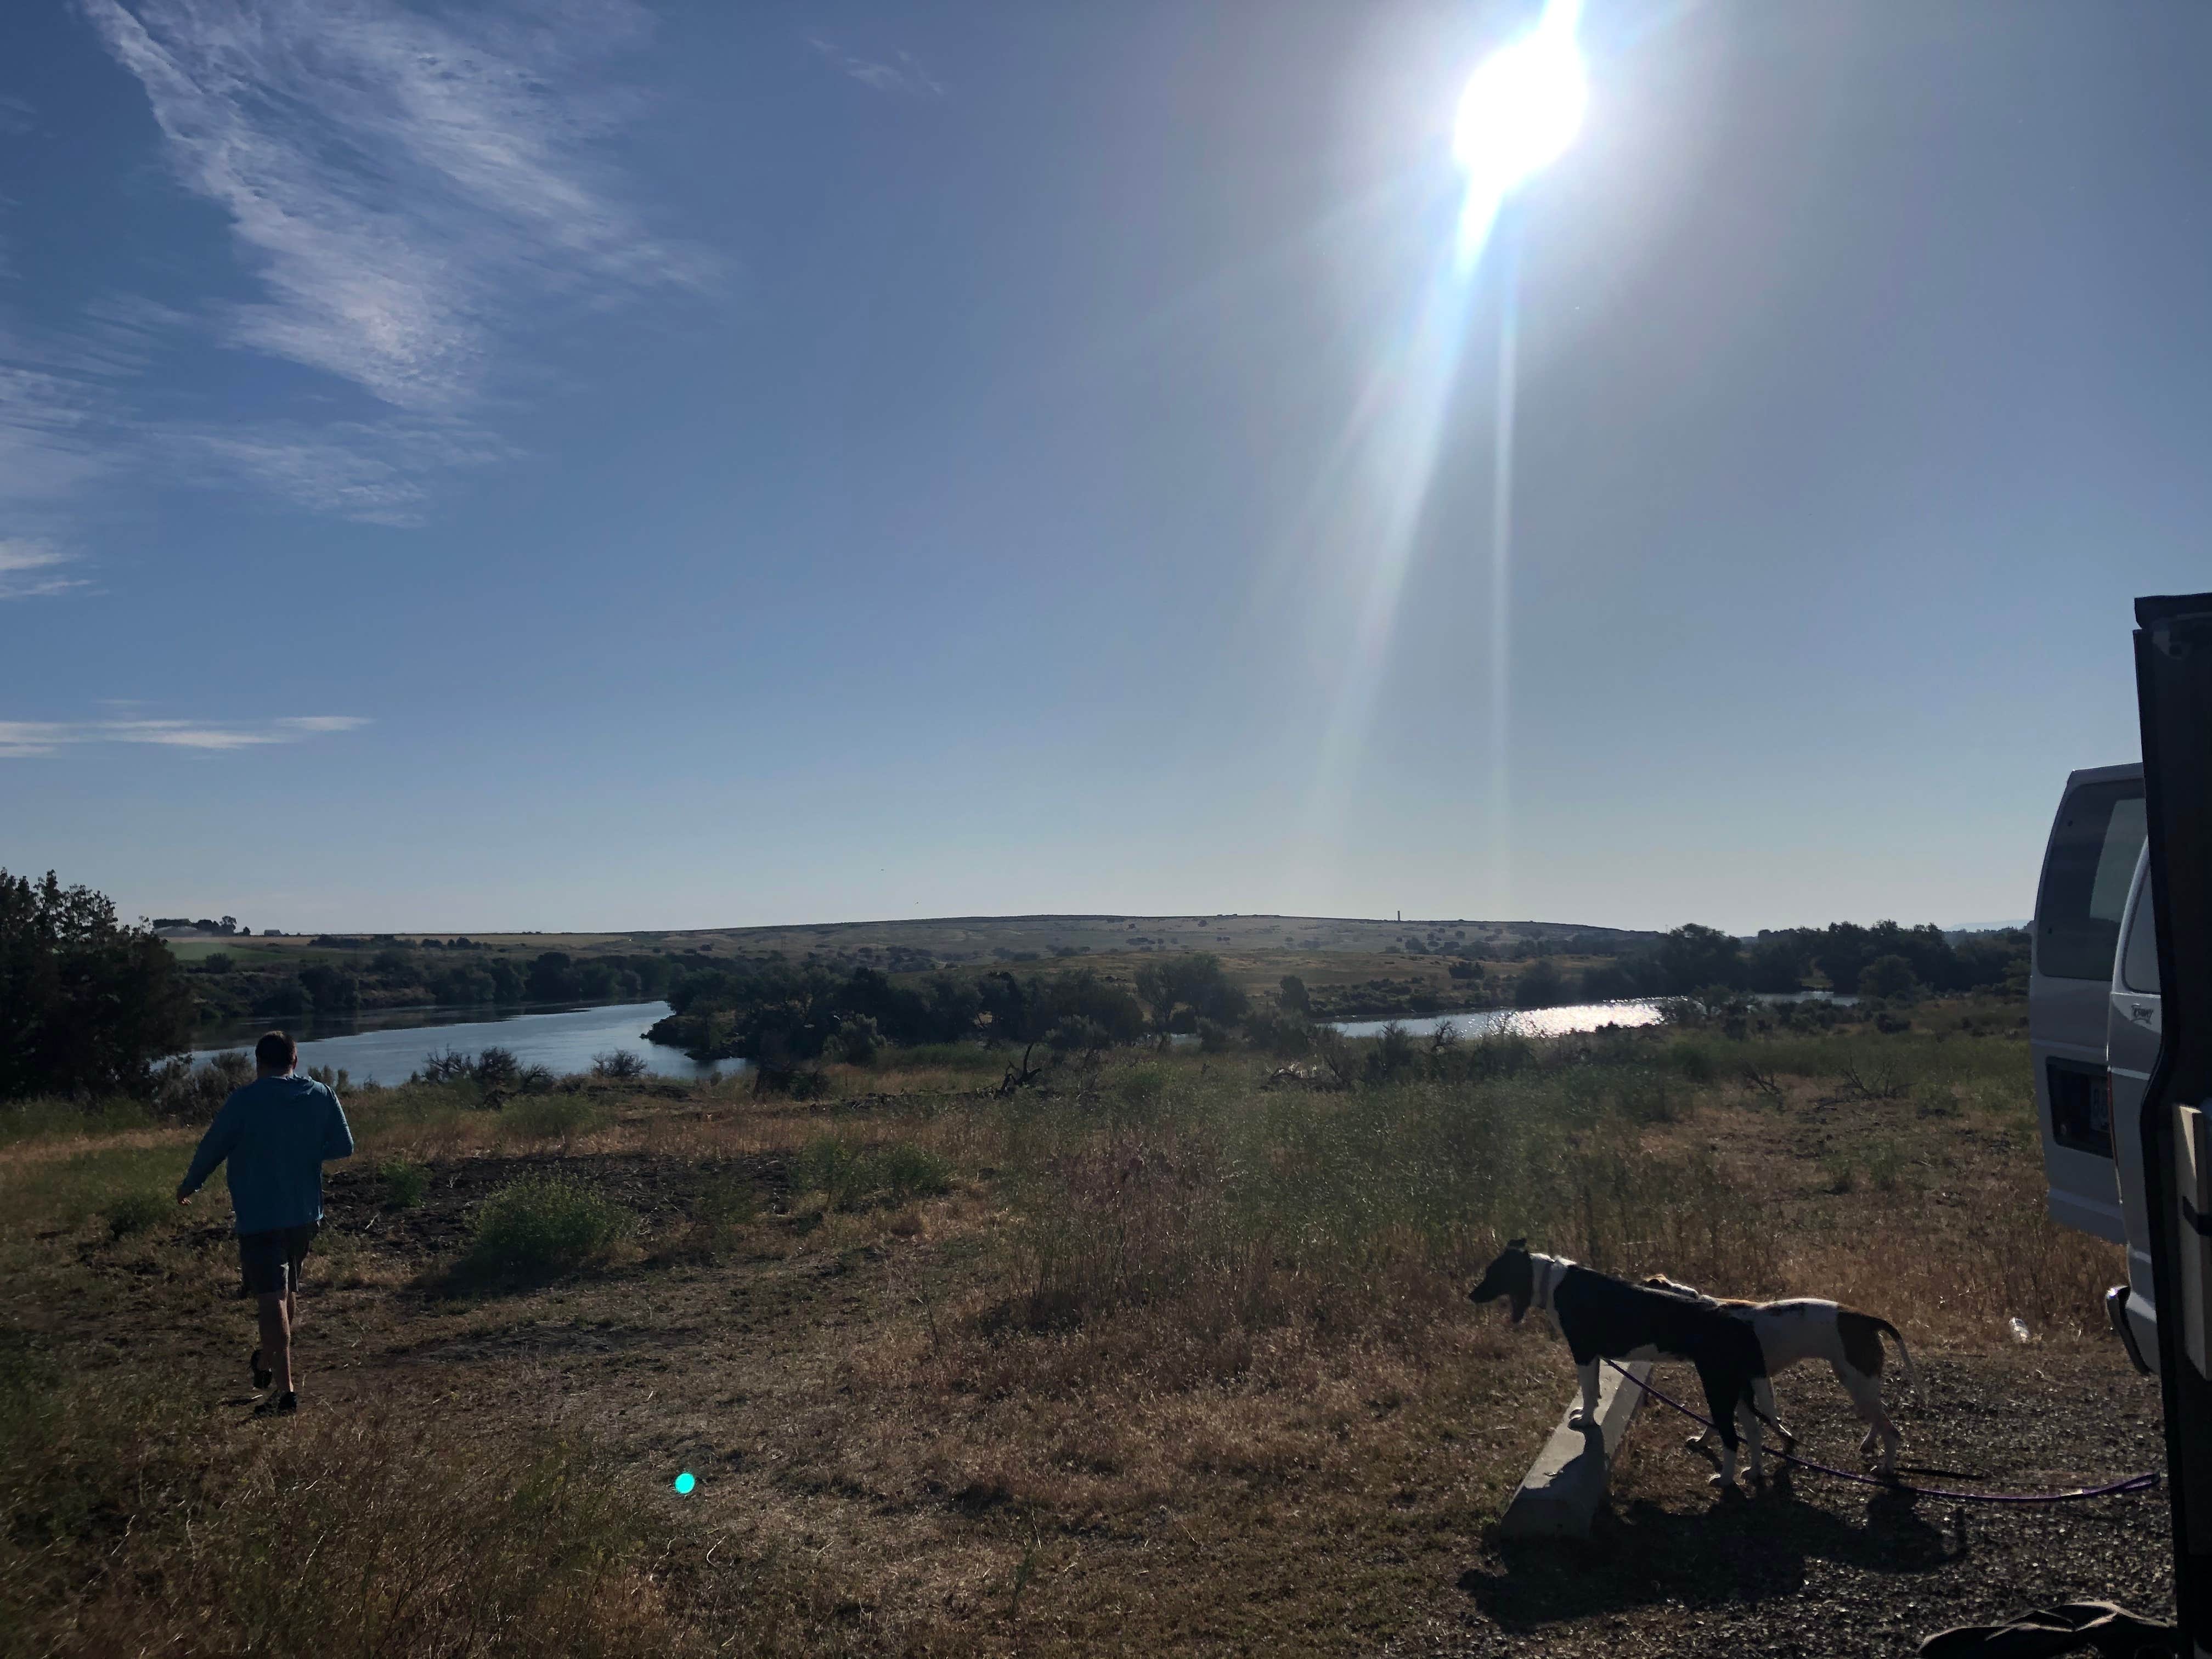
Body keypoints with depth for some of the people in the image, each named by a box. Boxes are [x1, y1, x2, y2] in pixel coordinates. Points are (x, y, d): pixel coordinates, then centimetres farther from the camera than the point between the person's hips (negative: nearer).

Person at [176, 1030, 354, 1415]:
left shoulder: (245, 1100, -10)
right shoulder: (321, 1096, 0)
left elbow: (212, 1147, -1)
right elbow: (344, 1146, 4)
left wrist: (189, 1185, 17)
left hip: (259, 1215, -5)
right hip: (306, 1214, 5)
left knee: (271, 1300, -5)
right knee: (288, 1290, 23)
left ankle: (286, 1390, -9)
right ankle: (268, 1362, 41)